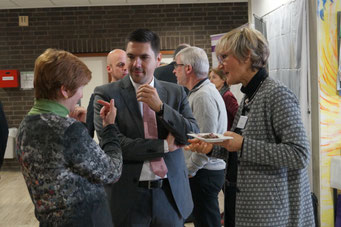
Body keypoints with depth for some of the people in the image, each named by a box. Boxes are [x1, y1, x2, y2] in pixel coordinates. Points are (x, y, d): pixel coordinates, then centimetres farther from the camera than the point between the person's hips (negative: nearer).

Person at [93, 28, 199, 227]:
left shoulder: (176, 92, 5)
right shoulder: (106, 94, -5)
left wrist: (160, 107, -16)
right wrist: (164, 146, -10)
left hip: (171, 195, 3)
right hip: (128, 197, -2)